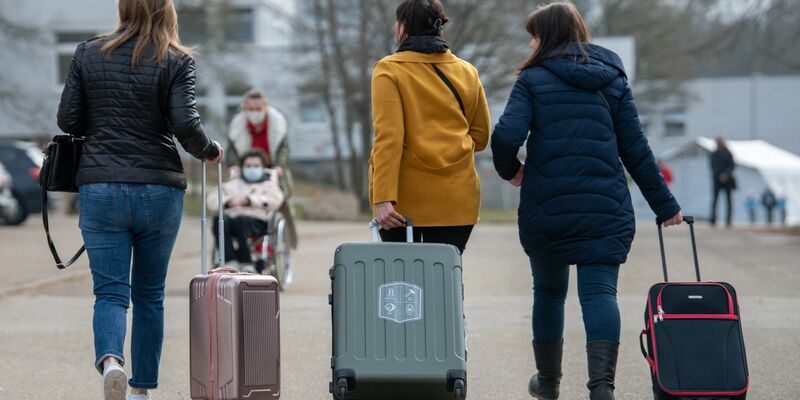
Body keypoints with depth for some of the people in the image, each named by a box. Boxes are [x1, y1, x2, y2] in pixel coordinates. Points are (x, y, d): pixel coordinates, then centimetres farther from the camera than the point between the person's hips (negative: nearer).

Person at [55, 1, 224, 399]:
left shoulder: (88, 54, 3)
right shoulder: (176, 61, -3)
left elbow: (67, 120, 3)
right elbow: (186, 125, -12)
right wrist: (210, 152, 7)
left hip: (100, 188, 0)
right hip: (159, 188, 0)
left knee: (110, 290, 0)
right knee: (149, 293, 13)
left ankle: (109, 359, -29)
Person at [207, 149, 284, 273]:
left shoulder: (268, 183, 25)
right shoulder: (234, 183, 31)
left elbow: (274, 200, 2)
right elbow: (212, 200, 19)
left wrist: (249, 200, -6)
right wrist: (228, 202, -2)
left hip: (257, 219, -3)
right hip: (232, 215, 3)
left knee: (240, 220, -39)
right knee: (219, 220, -34)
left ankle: (246, 264, -37)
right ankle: (231, 263, -40)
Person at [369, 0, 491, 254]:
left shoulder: (389, 70, -4)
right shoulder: (467, 72, 9)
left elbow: (388, 137, -13)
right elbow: (480, 137, 15)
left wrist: (383, 198, -18)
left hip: (404, 201, -3)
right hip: (456, 199, 3)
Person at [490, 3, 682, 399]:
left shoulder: (533, 79, 0)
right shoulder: (613, 80, 10)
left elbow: (506, 136, -14)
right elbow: (636, 150, 7)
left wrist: (510, 169, 7)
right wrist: (665, 205, 13)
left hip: (545, 206, -1)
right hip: (605, 208, 1)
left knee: (549, 290, 17)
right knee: (600, 291, -4)